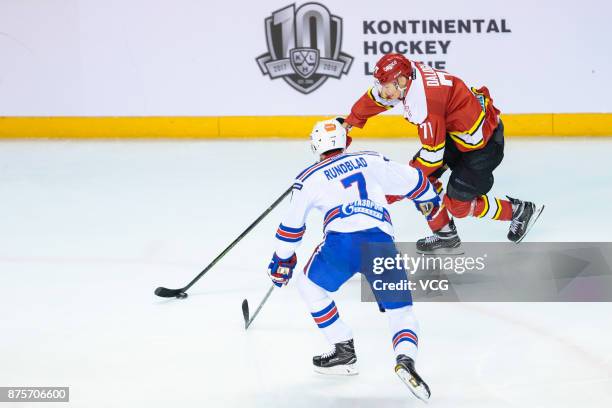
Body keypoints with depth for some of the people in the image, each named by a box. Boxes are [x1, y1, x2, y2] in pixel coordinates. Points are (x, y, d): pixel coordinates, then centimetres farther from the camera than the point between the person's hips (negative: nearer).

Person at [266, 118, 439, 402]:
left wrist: (281, 263, 38)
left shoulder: (309, 178, 19)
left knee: (310, 285, 26)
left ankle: (343, 351, 23)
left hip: (342, 242, -2)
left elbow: (291, 226, 23)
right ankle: (405, 358, -18)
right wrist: (429, 200, 49)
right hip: (382, 242, 2)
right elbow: (412, 180, 27)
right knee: (401, 311, 12)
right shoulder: (372, 161, 23)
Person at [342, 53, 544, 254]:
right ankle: (445, 235, 16)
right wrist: (348, 123, 21)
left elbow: (432, 154, -29)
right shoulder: (406, 75, -8)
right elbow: (375, 98, 12)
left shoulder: (424, 102, -33)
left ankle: (519, 211, 16)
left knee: (458, 203, -2)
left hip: (482, 141, -9)